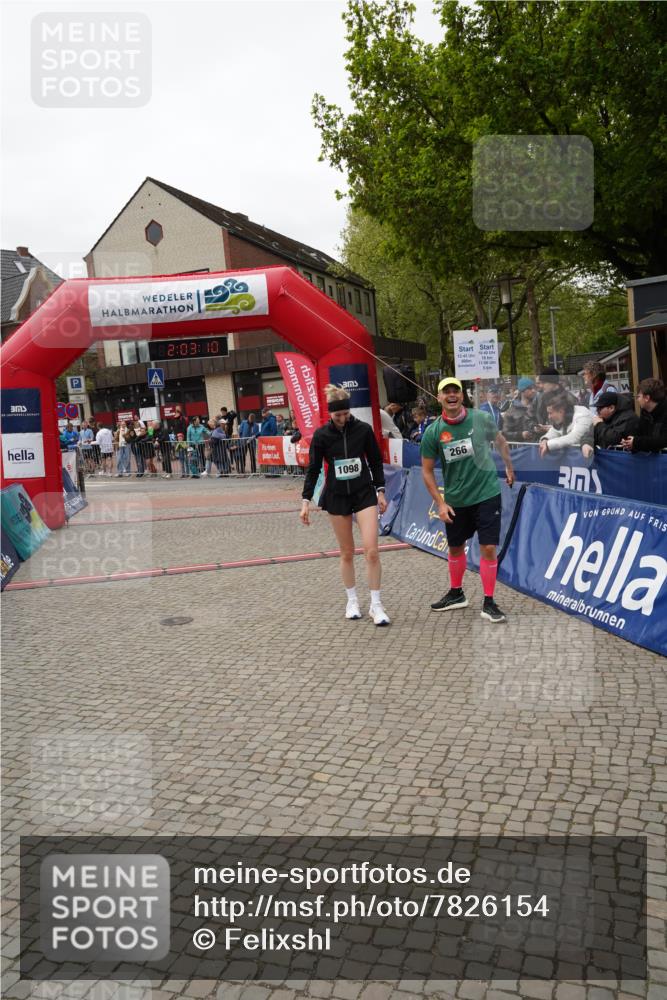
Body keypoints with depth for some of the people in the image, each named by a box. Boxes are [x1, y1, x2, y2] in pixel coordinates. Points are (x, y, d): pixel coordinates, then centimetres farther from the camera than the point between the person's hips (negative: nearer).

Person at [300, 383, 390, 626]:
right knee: (347, 553, 7)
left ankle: (376, 605, 3)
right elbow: (313, 469, -1)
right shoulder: (322, 435, -7)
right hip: (337, 497, 0)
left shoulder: (363, 429, -6)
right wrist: (306, 501, -6)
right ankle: (352, 601, 25)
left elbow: (376, 461, 5)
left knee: (371, 550, -9)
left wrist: (380, 491, 4)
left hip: (365, 494, 0)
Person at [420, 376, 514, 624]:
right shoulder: (432, 432, -10)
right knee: (455, 547, 16)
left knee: (488, 547, -5)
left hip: (487, 493, -2)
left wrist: (509, 467, 19)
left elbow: (501, 441, 11)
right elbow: (427, 471, -2)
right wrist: (440, 503, -7)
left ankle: (489, 603, 8)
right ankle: (456, 594, 37)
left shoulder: (481, 418, -10)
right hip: (455, 500, 2)